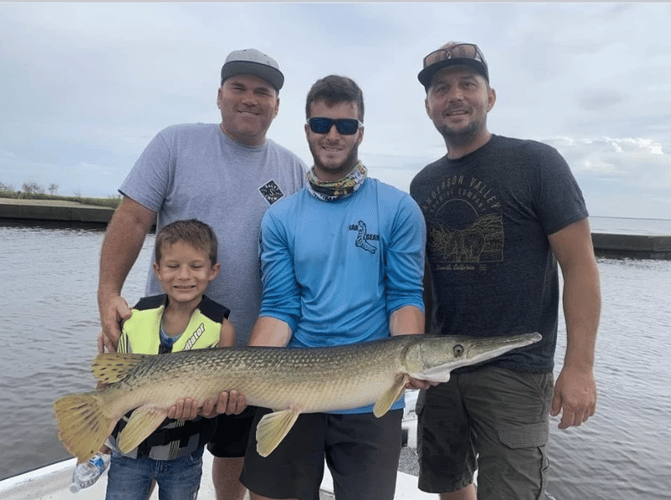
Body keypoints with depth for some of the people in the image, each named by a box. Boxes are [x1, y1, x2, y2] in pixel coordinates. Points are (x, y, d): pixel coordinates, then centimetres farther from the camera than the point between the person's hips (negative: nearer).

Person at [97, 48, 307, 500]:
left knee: (237, 450, 20)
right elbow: (133, 219, -7)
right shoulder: (176, 143, -1)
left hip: (253, 347, 2)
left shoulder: (294, 169, 5)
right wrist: (108, 293, -18)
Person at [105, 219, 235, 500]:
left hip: (183, 458, -1)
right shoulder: (135, 318, -10)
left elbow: (215, 400, -14)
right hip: (128, 450, 1)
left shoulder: (220, 329, -15)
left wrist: (202, 405, -36)